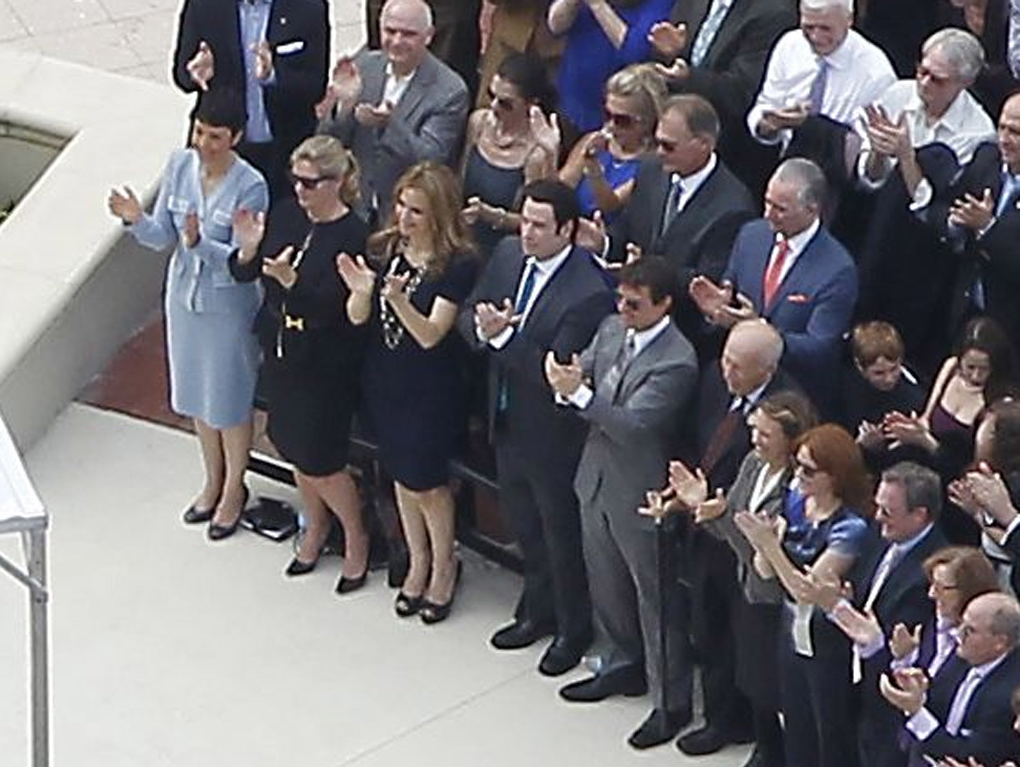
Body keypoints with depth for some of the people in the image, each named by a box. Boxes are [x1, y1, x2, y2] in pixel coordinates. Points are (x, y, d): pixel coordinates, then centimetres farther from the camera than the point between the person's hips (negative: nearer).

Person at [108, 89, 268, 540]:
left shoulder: (250, 187, -24)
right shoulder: (179, 166, -9)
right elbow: (162, 237, -3)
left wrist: (199, 242, -40)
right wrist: (137, 220, -24)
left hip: (229, 306, -5)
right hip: (184, 297, 5)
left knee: (230, 400, 11)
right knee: (197, 395, 21)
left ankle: (234, 487, 34)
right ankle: (213, 480, 42)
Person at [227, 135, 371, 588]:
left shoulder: (353, 236, -21)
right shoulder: (285, 215, -3)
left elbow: (333, 307, -26)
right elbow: (243, 274, 3)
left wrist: (291, 280, -39)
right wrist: (248, 249, -18)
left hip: (326, 363, -6)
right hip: (280, 351, 6)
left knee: (319, 459, 2)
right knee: (294, 448, 20)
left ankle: (355, 538, 26)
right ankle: (315, 526, 42)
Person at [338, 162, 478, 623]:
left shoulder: (458, 264, -19)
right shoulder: (385, 248, -4)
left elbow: (431, 335, -24)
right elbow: (357, 317, -5)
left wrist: (398, 299, -40)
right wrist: (361, 290, -27)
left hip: (429, 390, -5)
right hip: (383, 379, 5)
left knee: (425, 480, 6)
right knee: (400, 475, 19)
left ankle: (444, 564, 31)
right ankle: (418, 561, 38)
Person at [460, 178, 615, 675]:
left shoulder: (590, 293, -27)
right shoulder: (508, 256, -4)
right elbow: (469, 316, 3)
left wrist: (505, 336, -33)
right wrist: (483, 329, -19)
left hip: (554, 433, -7)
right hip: (508, 420, 7)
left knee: (562, 533, 12)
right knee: (524, 524, 25)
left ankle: (573, 629, 32)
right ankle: (537, 610, 46)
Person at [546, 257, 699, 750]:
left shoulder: (676, 362, -24)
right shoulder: (612, 329, 1)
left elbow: (634, 424, -28)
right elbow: (583, 372, 5)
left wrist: (579, 394, -35)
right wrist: (568, 381, -19)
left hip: (640, 493, -8)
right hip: (598, 477, 8)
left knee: (655, 599, 4)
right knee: (606, 584, 24)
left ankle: (670, 702, 15)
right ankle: (620, 666, 44)